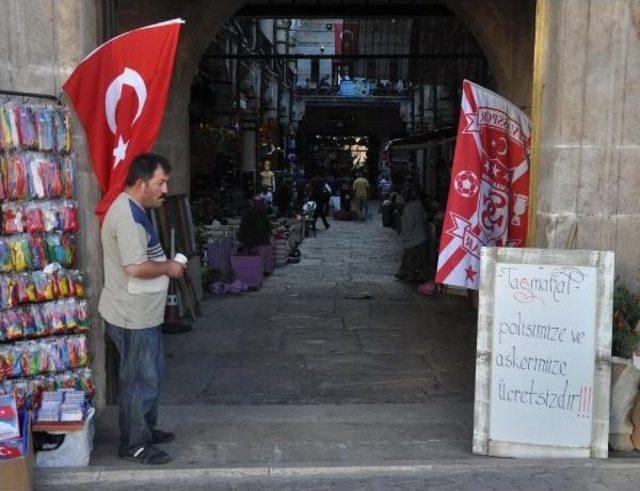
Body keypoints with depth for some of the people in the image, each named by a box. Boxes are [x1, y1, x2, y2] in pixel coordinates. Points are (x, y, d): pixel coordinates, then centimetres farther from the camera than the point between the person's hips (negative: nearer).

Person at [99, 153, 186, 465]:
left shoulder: (136, 210, 11)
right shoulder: (127, 216, -23)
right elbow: (135, 267, -29)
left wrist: (166, 264, 10)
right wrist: (169, 268, -15)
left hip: (144, 313, 10)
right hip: (132, 317, -10)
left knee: (150, 374, 20)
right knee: (139, 380, 1)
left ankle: (146, 430, 34)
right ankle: (133, 445, 15)